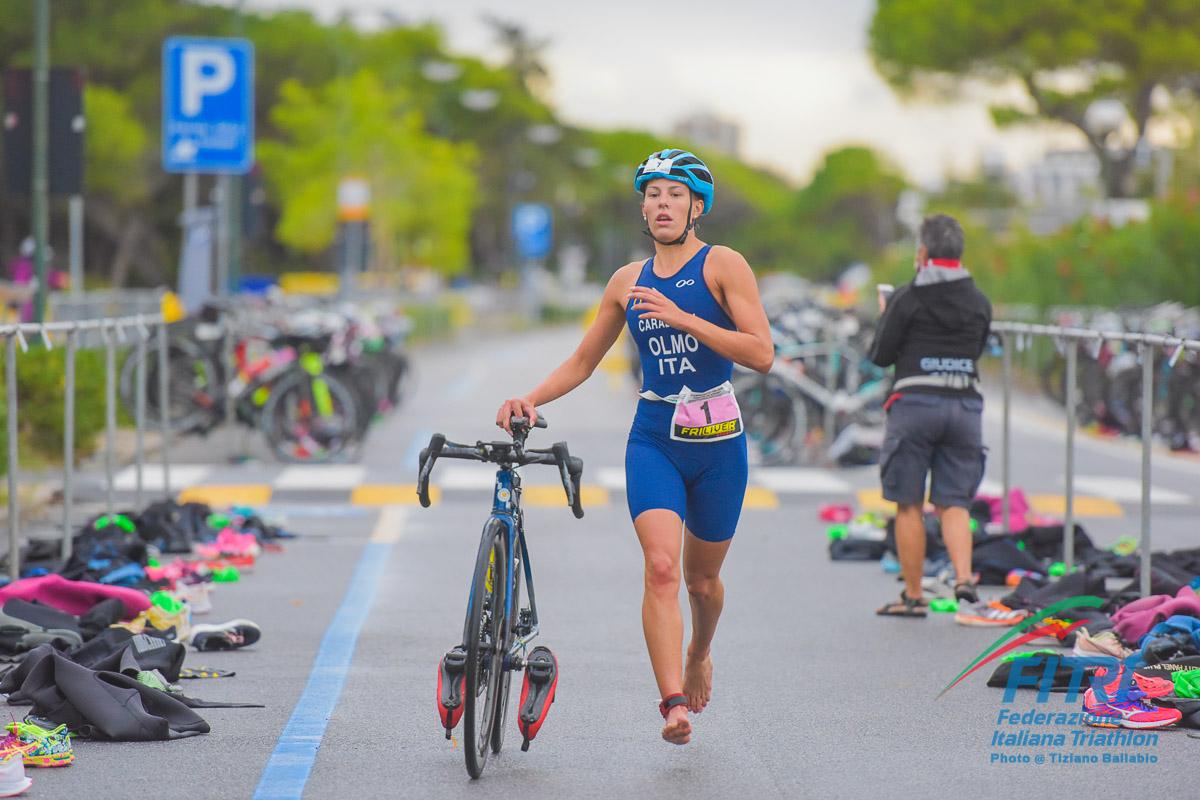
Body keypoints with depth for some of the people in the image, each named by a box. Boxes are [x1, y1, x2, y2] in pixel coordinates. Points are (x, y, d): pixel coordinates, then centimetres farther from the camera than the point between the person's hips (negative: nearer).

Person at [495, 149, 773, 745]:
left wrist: (681, 317, -21)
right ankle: (674, 704, -25)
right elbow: (581, 363, 17)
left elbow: (762, 353, -14)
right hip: (653, 438, 2)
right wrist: (531, 399, 0)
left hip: (717, 440, -2)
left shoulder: (723, 266, -3)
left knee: (702, 578, 13)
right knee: (660, 567, -19)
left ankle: (698, 654, 46)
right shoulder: (627, 282, 9)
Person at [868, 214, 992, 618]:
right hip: (965, 404, 4)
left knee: (909, 505, 5)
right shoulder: (979, 303, 9)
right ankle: (964, 576, -14)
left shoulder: (908, 299, -6)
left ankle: (913, 596, 7)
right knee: (954, 502, 8)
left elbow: (880, 355, 0)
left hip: (915, 403, -4)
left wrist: (885, 317, 16)